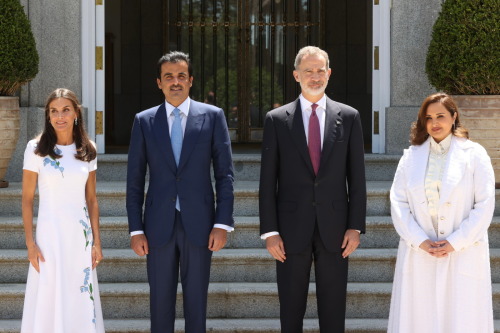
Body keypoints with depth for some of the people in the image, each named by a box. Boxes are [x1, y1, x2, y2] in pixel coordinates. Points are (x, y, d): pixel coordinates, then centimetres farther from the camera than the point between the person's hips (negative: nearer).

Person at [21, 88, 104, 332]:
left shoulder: (87, 150, 3)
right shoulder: (36, 149, -6)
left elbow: (91, 200, 7)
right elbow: (27, 199, -3)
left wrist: (96, 241, 5)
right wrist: (30, 243, -8)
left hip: (81, 234, 3)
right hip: (50, 233, -3)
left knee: (82, 300, 7)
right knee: (49, 301, 1)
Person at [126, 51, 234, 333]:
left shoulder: (213, 116, 2)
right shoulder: (144, 121, 5)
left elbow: (225, 174, 1)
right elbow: (135, 180, 6)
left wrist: (223, 223, -6)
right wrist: (136, 229, 0)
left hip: (199, 224, -1)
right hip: (159, 225, 1)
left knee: (197, 300, 6)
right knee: (161, 300, 6)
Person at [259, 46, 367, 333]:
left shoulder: (349, 117, 5)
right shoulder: (277, 119, 2)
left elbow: (357, 177, 5)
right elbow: (268, 180, 1)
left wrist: (356, 226, -1)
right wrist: (270, 231, -5)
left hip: (334, 229, 1)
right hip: (292, 230, 0)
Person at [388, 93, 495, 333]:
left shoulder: (474, 154, 4)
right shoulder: (411, 155, 10)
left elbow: (485, 205, -2)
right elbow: (398, 203, 5)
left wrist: (454, 243, -9)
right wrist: (420, 241, -8)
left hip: (463, 255, -2)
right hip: (418, 255, 2)